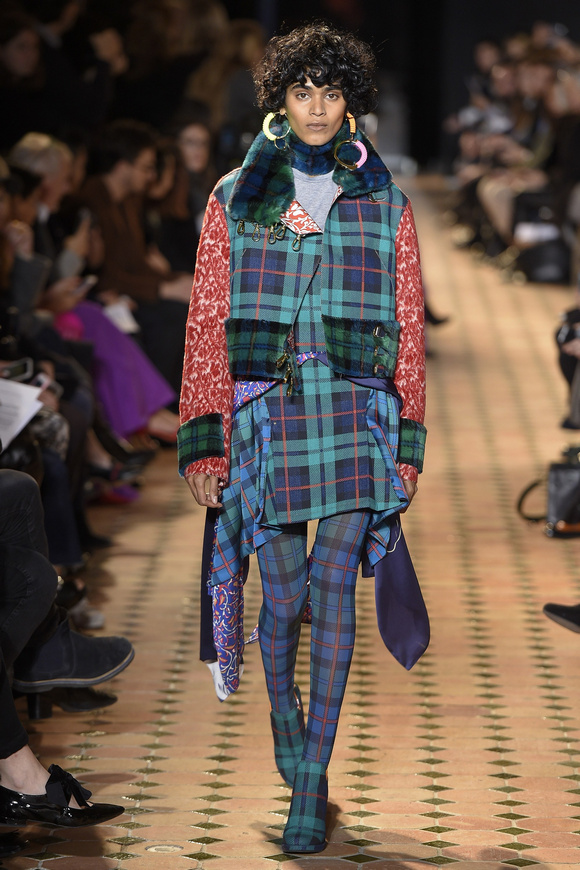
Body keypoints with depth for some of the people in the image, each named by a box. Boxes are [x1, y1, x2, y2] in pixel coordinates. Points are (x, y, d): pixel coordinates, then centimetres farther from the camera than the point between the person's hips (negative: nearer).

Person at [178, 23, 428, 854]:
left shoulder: (385, 203, 10)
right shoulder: (235, 200, 9)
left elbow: (408, 328, 11)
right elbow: (206, 324, 6)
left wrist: (409, 440, 6)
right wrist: (203, 437, -1)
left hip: (356, 412, 0)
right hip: (264, 412, 0)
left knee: (333, 588, -8)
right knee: (284, 590, 1)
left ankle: (311, 783, -4)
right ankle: (284, 709, 32)